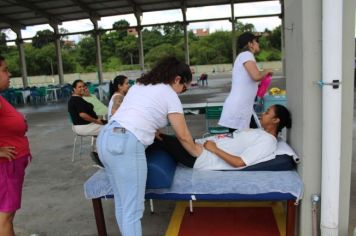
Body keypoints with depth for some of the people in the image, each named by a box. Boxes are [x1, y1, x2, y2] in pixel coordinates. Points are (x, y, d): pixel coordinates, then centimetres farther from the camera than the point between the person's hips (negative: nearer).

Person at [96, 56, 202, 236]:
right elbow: (182, 135, 7)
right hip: (126, 144, -9)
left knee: (122, 202, 19)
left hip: (105, 137, 9)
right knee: (133, 209, 1)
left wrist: (151, 131, 23)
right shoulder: (169, 94, 3)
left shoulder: (138, 85, 24)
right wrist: (196, 152, 22)